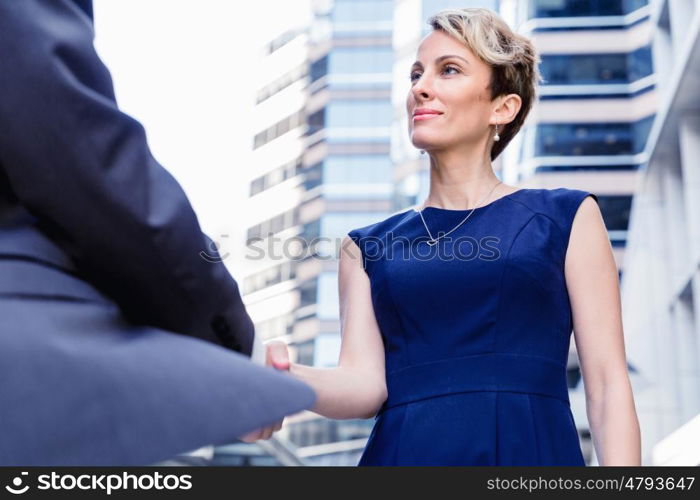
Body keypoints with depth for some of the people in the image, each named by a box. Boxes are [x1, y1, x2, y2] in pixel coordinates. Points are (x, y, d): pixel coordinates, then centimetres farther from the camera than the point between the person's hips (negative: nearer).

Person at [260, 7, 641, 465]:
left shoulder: (564, 218, 5)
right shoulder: (367, 247, 10)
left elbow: (608, 385, 0)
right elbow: (364, 383, -2)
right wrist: (280, 378, -20)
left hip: (532, 452, -1)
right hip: (403, 454, 2)